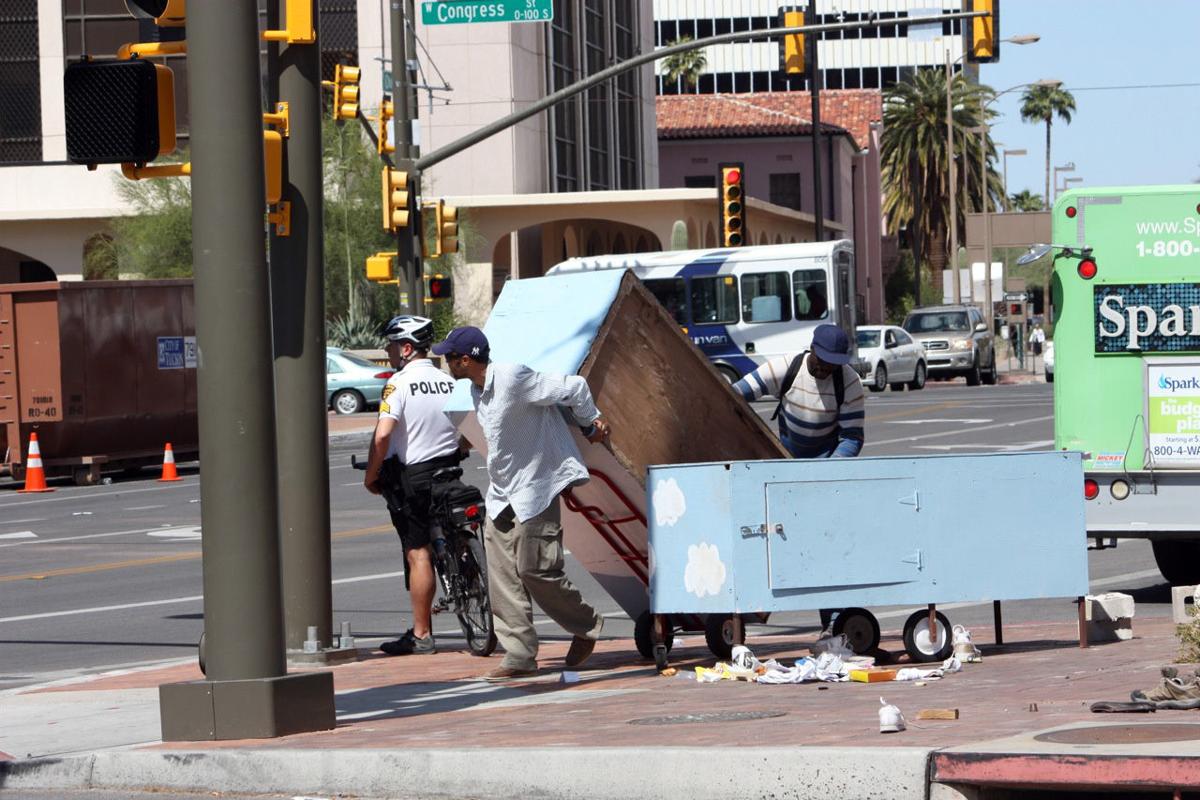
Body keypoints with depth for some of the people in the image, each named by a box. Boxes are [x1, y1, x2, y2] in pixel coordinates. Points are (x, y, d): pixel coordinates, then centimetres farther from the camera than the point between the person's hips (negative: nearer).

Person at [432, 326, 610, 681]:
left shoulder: (513, 379, -21)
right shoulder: (477, 391, 9)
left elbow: (573, 388, -16)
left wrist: (590, 425, 0)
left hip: (535, 488, -9)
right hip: (502, 495, 9)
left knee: (534, 568, -7)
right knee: (502, 575, 2)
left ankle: (586, 626, 15)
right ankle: (519, 655, 4)